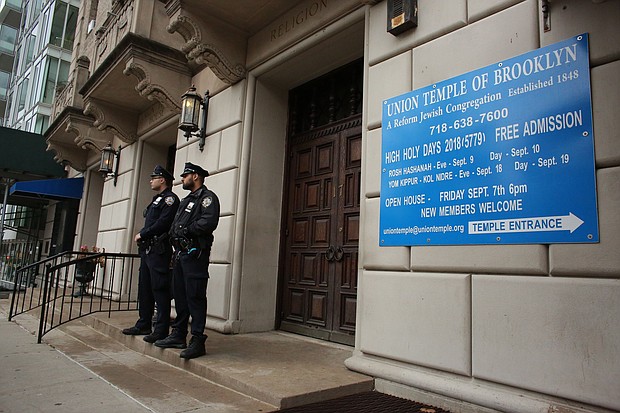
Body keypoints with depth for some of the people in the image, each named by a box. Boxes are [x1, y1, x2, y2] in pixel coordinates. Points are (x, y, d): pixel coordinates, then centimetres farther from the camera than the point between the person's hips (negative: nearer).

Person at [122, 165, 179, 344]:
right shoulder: (156, 199, 24)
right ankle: (143, 325, 22)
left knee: (160, 289, -9)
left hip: (159, 250, -10)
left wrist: (142, 234, -11)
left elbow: (163, 223, -19)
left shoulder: (170, 198, -7)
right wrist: (141, 236, 6)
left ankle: (161, 330, -6)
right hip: (147, 249, 10)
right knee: (145, 288, 13)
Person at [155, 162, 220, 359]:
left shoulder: (207, 197, -4)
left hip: (195, 254, -9)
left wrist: (186, 230, -13)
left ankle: (198, 341, -4)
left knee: (195, 297, -8)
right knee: (180, 295, 13)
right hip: (180, 253, 9)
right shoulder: (186, 201, 25)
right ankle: (178, 335, 23)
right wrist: (174, 235, 0)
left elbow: (209, 222, -20)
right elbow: (175, 224, 21)